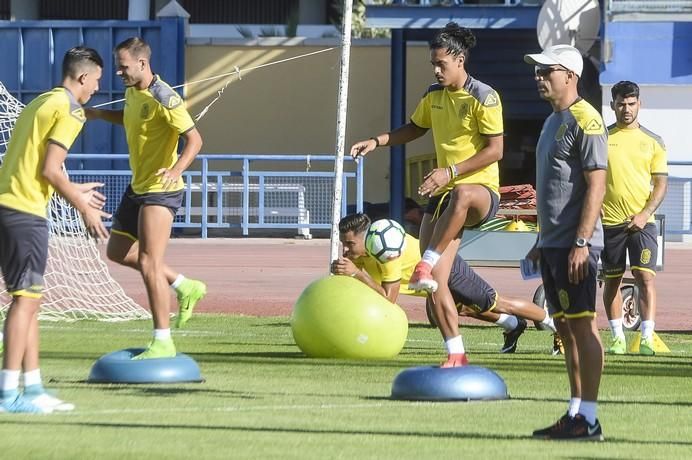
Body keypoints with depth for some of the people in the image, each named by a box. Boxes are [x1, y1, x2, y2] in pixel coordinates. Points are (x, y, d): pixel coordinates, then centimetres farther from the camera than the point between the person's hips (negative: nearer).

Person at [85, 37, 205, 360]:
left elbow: (194, 139, -26)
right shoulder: (132, 91, 6)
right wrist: (99, 114, 13)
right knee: (117, 251, 16)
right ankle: (185, 287, 26)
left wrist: (176, 169, -42)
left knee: (149, 263, -10)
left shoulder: (163, 98, -21)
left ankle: (162, 342, -3)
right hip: (138, 187, 10)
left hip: (160, 190, -10)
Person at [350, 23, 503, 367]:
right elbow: (415, 128, 29)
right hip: (443, 193, 7)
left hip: (481, 190, -7)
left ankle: (425, 266, -44)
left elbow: (495, 150, -15)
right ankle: (456, 355, 4)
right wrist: (377, 142, 14)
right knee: (436, 283, -5)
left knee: (461, 195, -47)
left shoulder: (484, 97, -10)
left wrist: (450, 172, -22)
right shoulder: (434, 96, 11)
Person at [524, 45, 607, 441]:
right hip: (553, 243, 10)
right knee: (565, 328, 11)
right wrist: (542, 242, 23)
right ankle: (576, 414, 15)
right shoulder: (553, 121, 18)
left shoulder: (585, 121, -12)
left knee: (582, 325, -9)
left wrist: (581, 243, -22)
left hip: (575, 246, -10)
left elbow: (596, 186, -18)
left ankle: (588, 419, -9)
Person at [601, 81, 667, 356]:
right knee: (612, 280, 7)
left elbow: (661, 184, 5)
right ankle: (617, 338, 17)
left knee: (645, 277, -13)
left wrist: (644, 214, -9)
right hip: (610, 220, 1)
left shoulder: (653, 142, 6)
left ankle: (647, 338, -15)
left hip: (642, 221, -1)